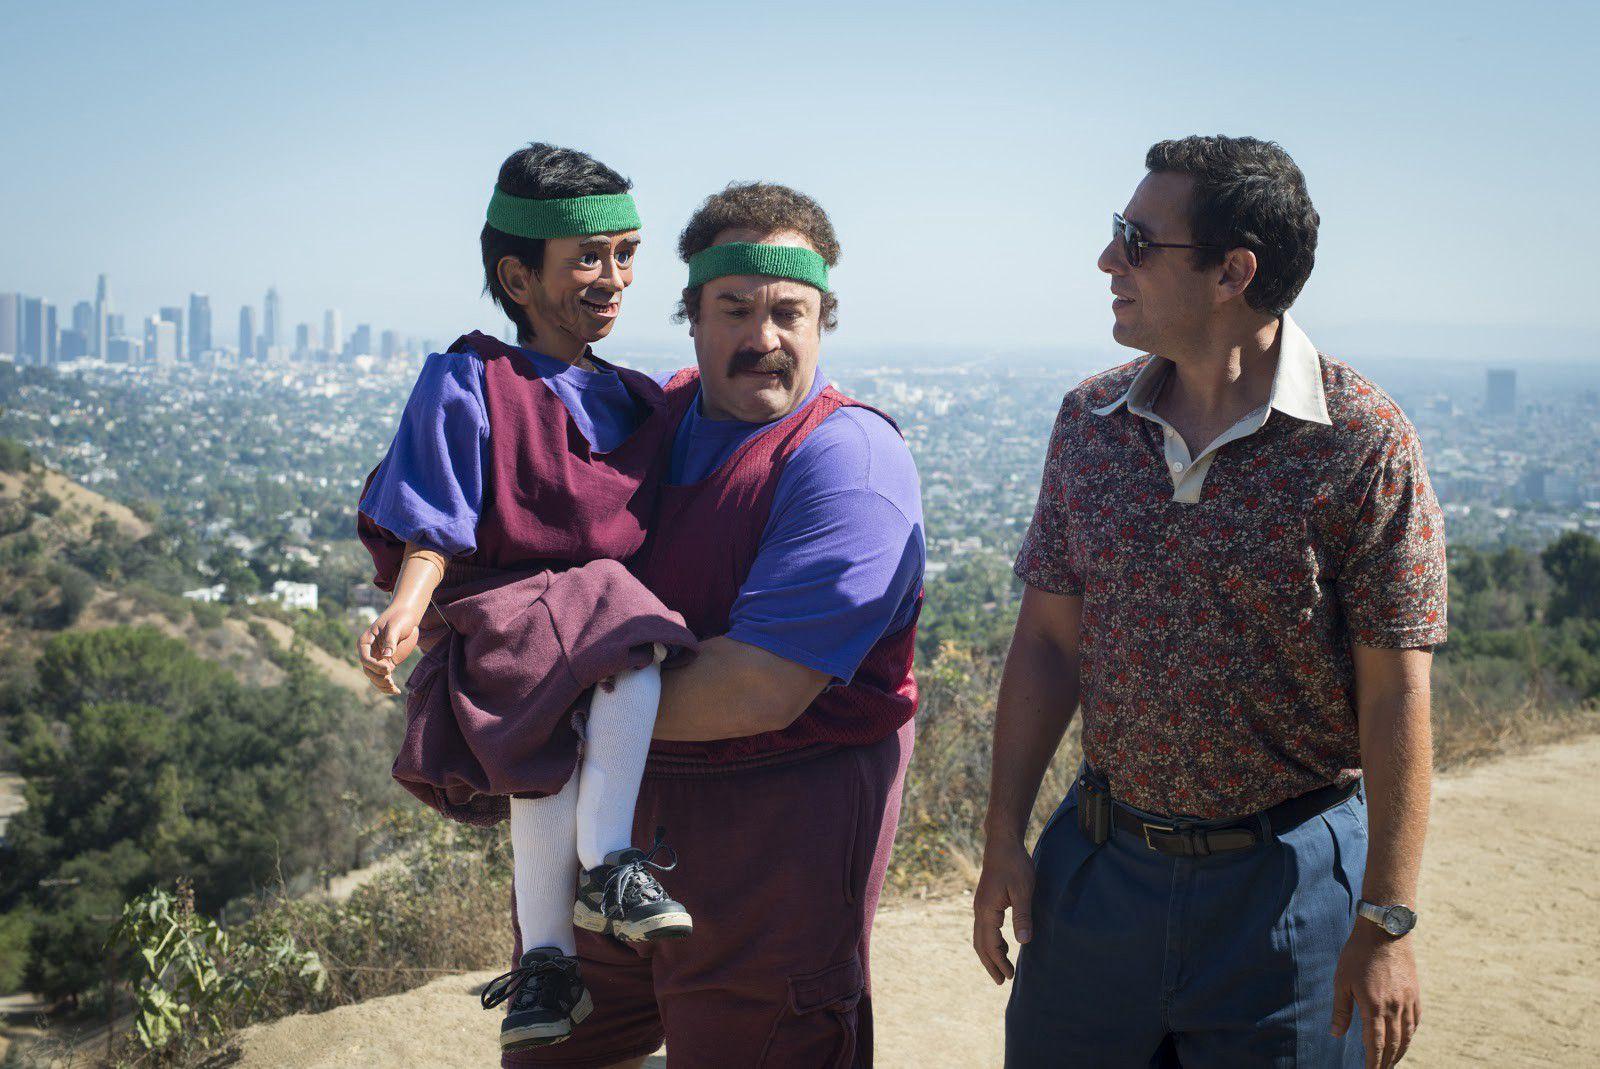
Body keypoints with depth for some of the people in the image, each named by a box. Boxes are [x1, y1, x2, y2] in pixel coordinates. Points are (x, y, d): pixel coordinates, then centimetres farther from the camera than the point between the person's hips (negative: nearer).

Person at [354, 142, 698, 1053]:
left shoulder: (639, 400, 17)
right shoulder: (466, 384, 0)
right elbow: (433, 528, -6)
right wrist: (408, 605, -23)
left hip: (614, 610, 4)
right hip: (502, 616, -4)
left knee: (635, 651, -31)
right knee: (553, 728, -31)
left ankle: (606, 860, -29)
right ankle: (547, 955, -21)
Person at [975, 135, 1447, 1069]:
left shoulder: (1363, 442, -13)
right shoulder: (1090, 422, 2)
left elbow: (1395, 695, -12)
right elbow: (1048, 641, 6)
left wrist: (1387, 922, -12)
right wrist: (1005, 842, 3)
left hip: (1288, 879, -4)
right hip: (1098, 866, 4)